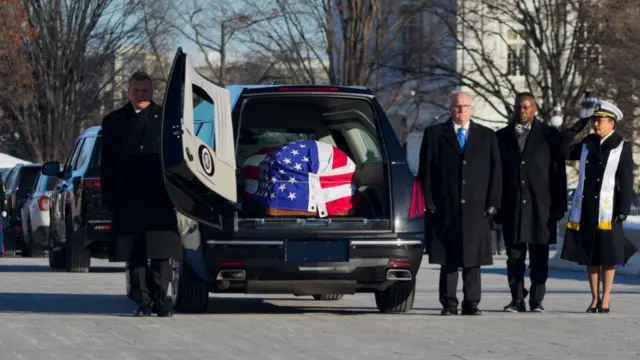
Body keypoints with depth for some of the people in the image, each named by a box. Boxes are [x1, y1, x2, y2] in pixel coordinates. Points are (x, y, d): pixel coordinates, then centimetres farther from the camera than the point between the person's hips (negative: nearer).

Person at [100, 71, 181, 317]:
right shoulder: (114, 122, 11)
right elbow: (107, 164, 10)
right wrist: (109, 197, 2)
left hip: (159, 201, -1)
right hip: (127, 202, 1)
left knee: (161, 254, -3)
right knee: (134, 255, 0)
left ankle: (159, 301, 2)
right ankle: (142, 302, 4)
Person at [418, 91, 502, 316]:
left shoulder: (487, 136, 13)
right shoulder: (434, 134, 9)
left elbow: (495, 172, 9)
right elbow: (425, 171, 5)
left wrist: (492, 203, 0)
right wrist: (429, 202, -3)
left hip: (476, 209, 1)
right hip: (445, 209, -1)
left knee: (473, 260, -1)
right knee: (448, 260, -1)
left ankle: (471, 303, 2)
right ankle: (449, 304, 2)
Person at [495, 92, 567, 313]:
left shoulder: (549, 136, 5)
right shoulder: (502, 137, 12)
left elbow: (558, 172, 3)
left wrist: (559, 206, -3)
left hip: (540, 206, -2)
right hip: (512, 206, 2)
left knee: (539, 257, 1)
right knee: (514, 255, 2)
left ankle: (537, 300, 6)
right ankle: (517, 299, 6)